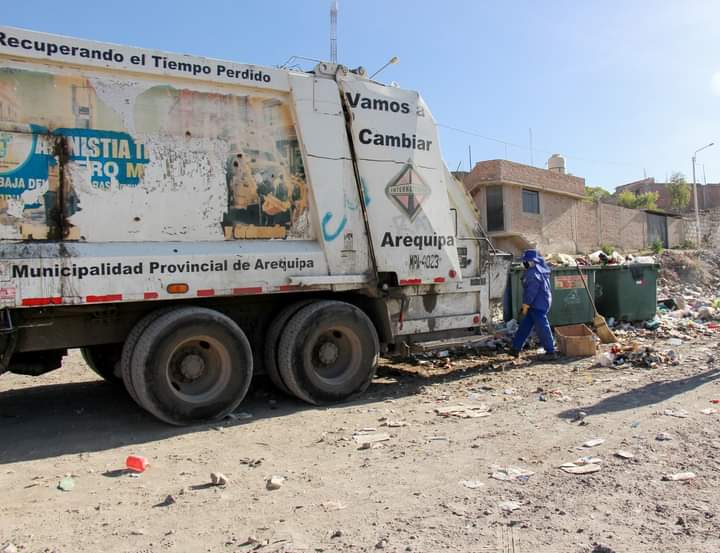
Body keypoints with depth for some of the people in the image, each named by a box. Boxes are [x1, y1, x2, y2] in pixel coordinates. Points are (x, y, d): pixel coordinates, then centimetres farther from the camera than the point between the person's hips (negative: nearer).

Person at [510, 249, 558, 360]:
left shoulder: (533, 273, -19)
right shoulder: (540, 270, 14)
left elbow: (531, 291, -22)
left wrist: (526, 305, -15)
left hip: (538, 306, -11)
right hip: (536, 305, 11)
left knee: (542, 328, -5)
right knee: (524, 326, 14)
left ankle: (551, 352, 2)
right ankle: (516, 348, 20)